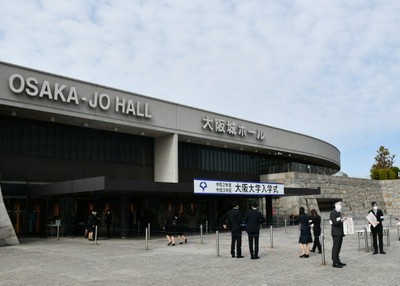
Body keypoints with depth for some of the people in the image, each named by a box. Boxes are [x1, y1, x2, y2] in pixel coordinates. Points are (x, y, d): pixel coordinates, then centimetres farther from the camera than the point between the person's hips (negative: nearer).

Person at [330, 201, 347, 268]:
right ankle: (335, 262, -5)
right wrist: (341, 220, -29)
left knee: (338, 247, 13)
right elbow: (334, 223, -19)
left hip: (340, 233, 9)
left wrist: (343, 219, 7)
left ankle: (337, 261, 21)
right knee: (335, 247, -7)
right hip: (336, 233, -9)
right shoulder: (333, 213, -11)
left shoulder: (339, 213, 17)